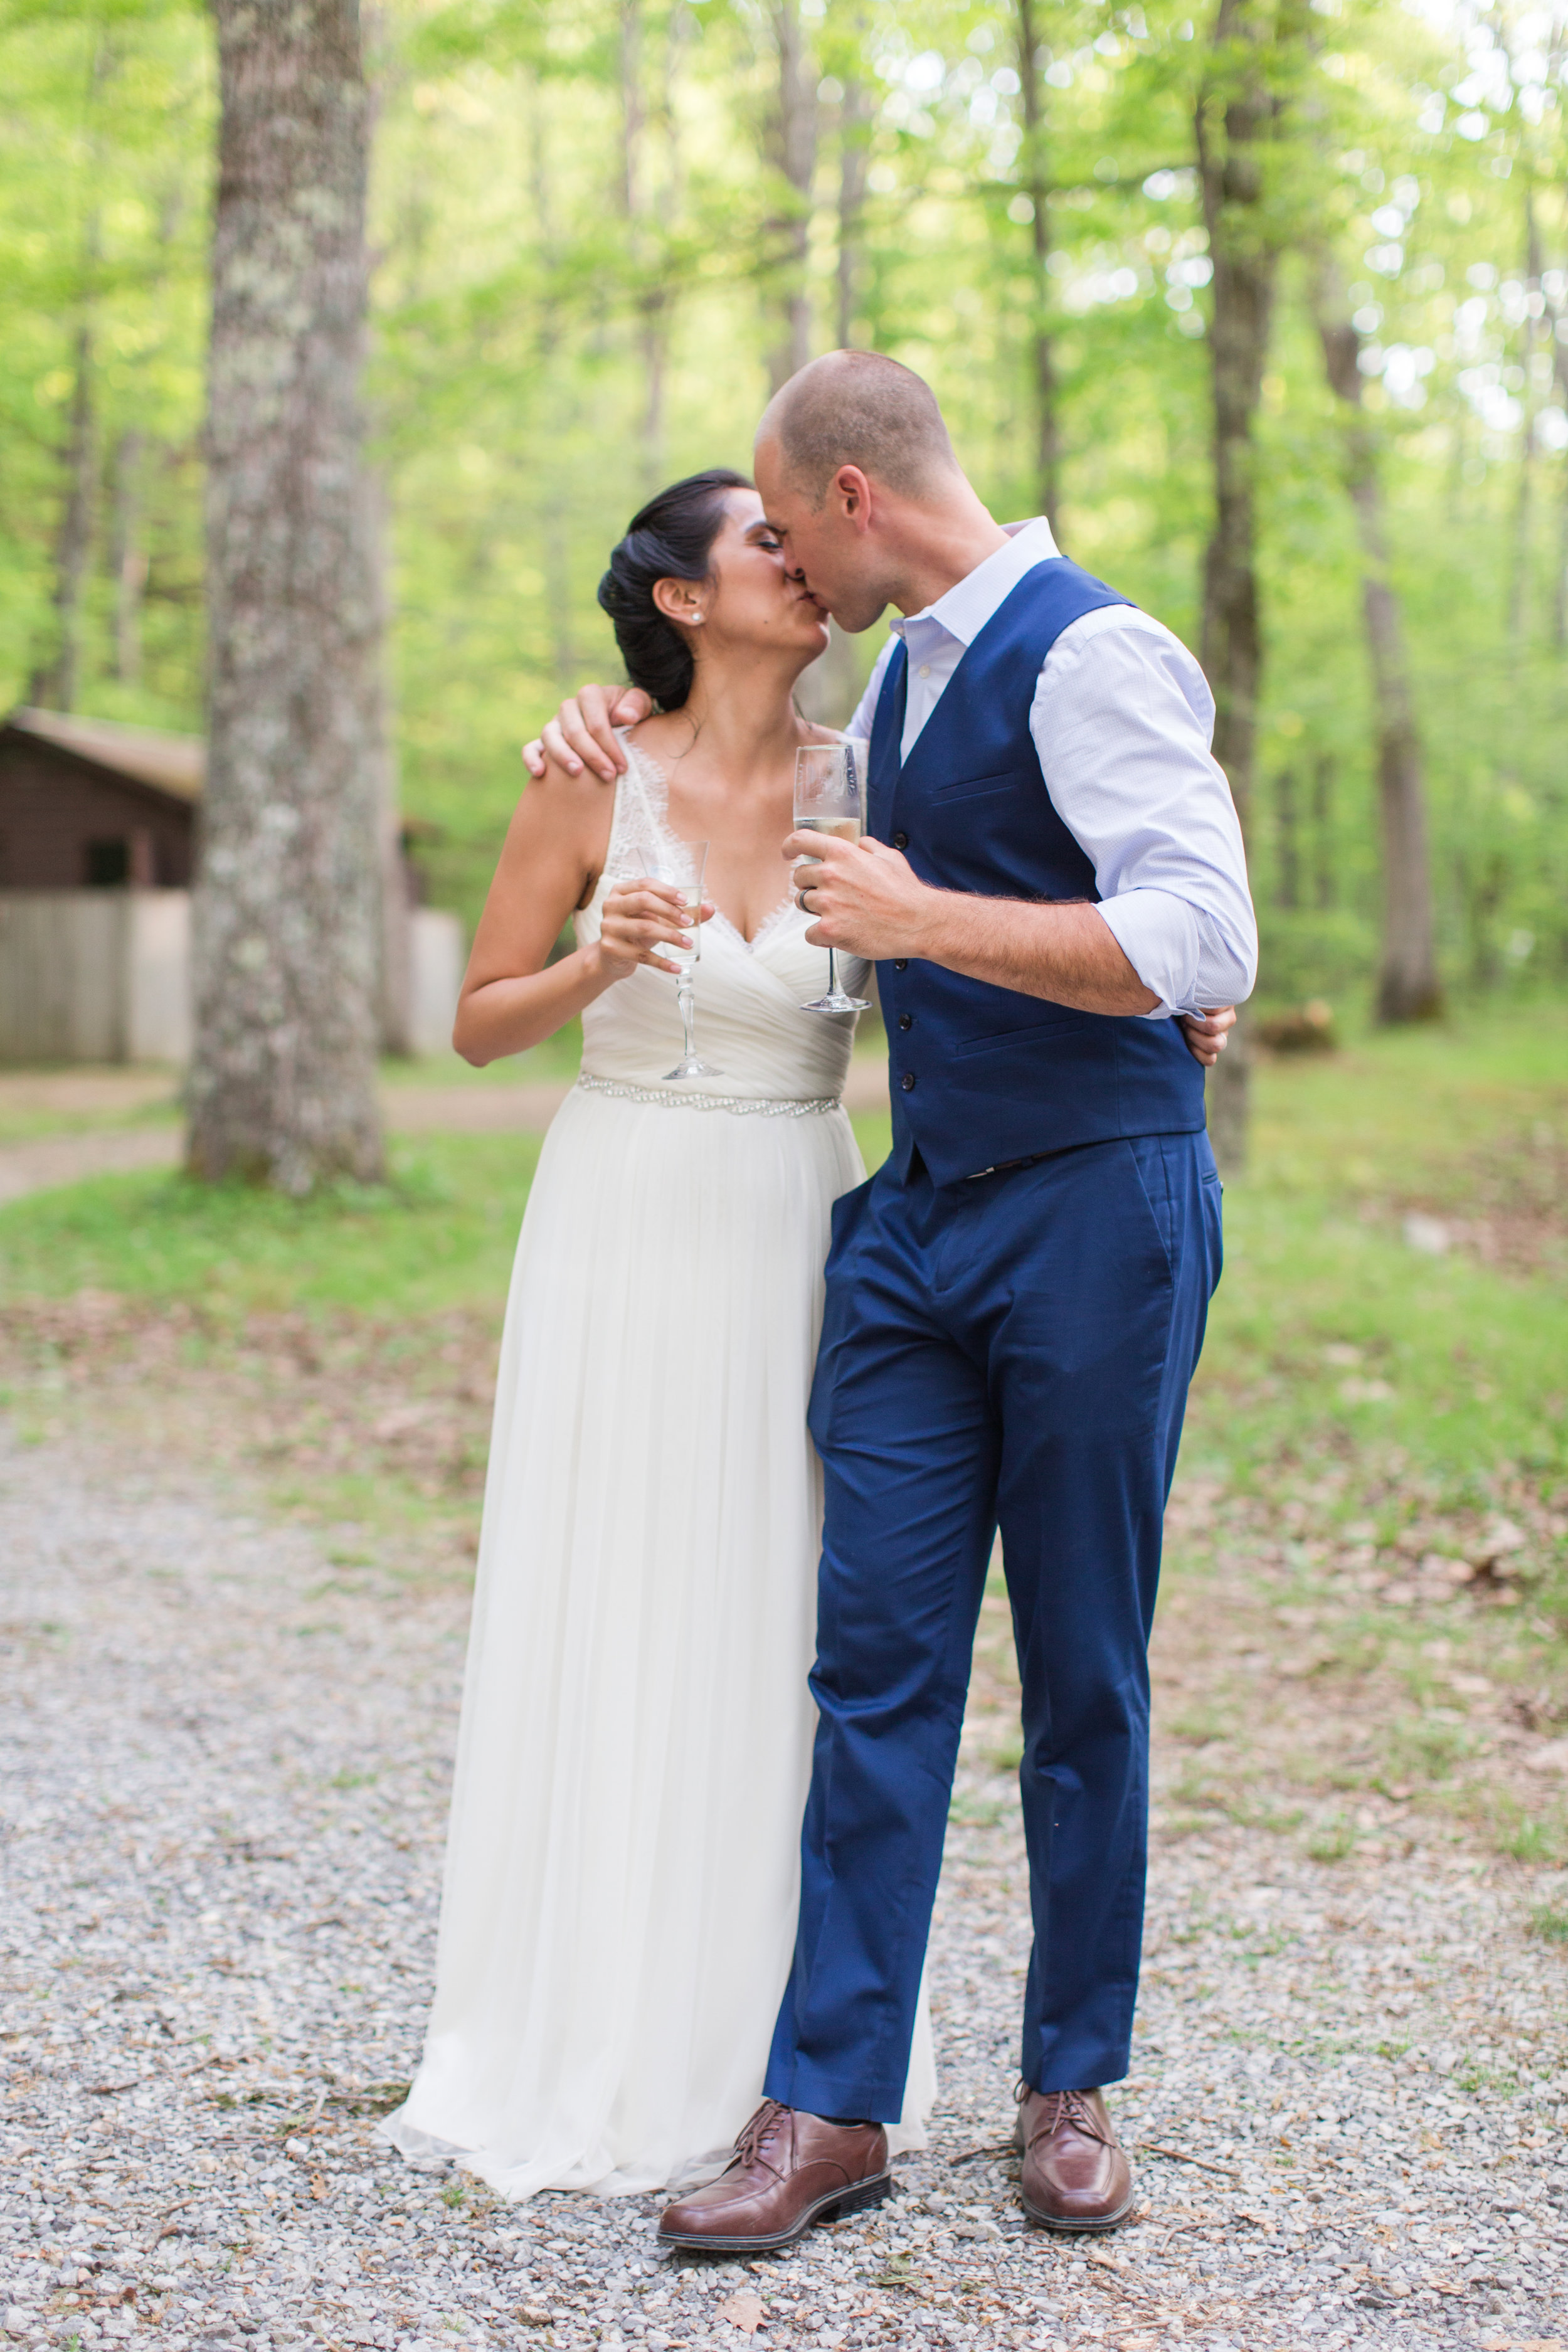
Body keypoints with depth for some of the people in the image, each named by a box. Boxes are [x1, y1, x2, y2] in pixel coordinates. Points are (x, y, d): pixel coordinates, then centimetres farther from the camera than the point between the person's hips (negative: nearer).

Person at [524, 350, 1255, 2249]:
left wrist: (921, 918, -20)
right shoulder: (902, 677, 15)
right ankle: (829, 2105, 6)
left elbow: (1206, 945, -22)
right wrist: (626, 714, 19)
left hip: (1097, 1213, -7)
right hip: (920, 1216, 7)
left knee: (1086, 1668, 4)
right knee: (877, 1649, 2)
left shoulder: (1093, 654, -12)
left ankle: (1071, 2090, 19)